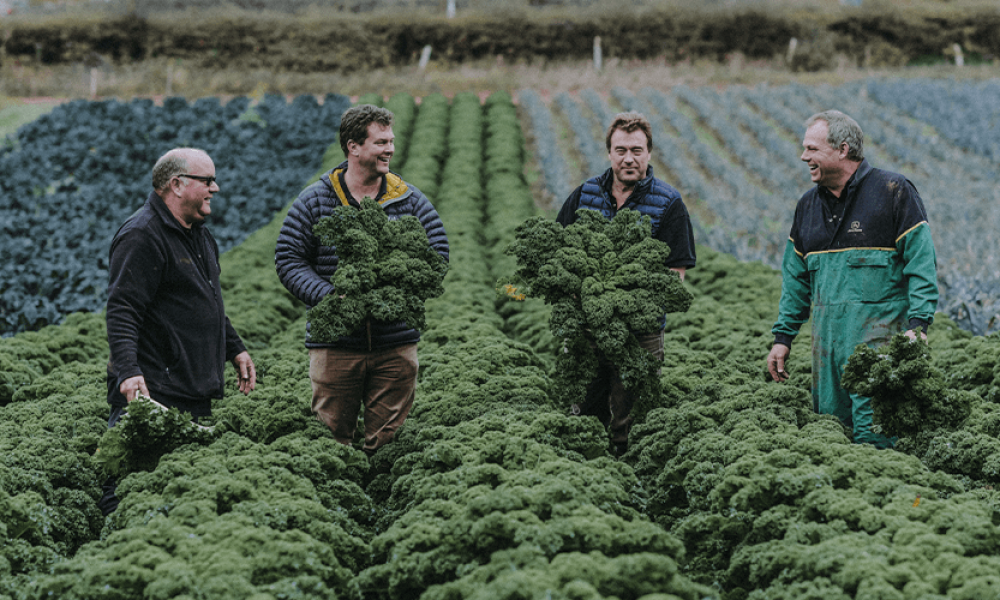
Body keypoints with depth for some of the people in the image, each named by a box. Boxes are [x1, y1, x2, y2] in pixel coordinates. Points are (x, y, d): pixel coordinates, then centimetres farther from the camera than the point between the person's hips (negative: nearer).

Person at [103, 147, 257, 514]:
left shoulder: (199, 235, 18)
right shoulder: (141, 237, -14)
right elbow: (121, 312, -21)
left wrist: (234, 349, 27)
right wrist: (128, 371, -31)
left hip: (196, 393, 10)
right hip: (153, 390, -10)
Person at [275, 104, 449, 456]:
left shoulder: (410, 200, 6)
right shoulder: (314, 202, 1)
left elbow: (438, 253, 5)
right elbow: (288, 259, 0)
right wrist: (327, 296, -16)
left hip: (396, 345, 1)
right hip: (334, 344, -1)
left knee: (387, 440, 5)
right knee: (331, 442, 2)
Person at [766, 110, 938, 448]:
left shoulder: (892, 192, -3)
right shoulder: (808, 205, 15)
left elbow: (921, 264, -7)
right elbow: (796, 278, 21)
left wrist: (917, 325, -16)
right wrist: (783, 336, 16)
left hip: (880, 336, -6)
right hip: (828, 338, 6)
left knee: (872, 433, -11)